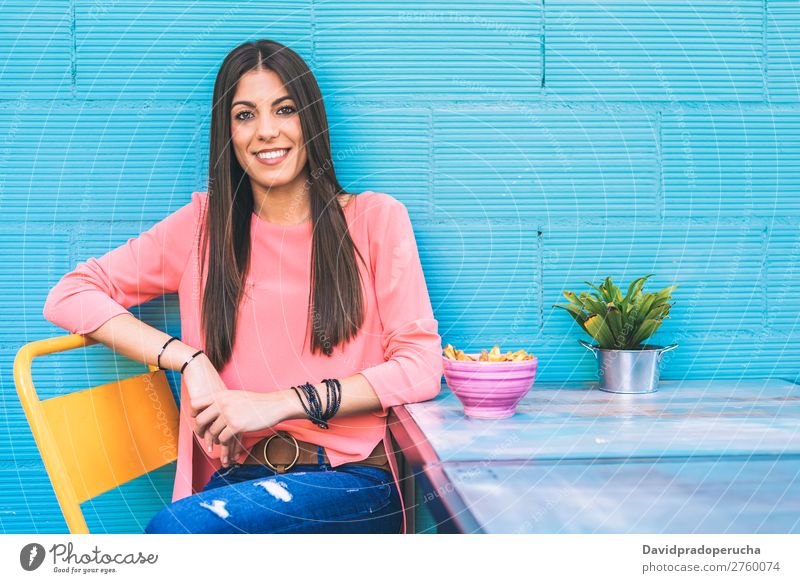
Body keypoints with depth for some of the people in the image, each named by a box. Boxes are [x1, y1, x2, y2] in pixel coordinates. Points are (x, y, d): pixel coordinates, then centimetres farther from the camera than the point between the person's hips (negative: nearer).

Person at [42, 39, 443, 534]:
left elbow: (422, 367, -1)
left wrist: (283, 402, -11)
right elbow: (70, 295, 8)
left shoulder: (375, 219, 7)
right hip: (240, 477, 3)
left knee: (176, 528, -29)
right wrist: (188, 359, -6)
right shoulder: (203, 224, 13)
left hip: (354, 479, -2)